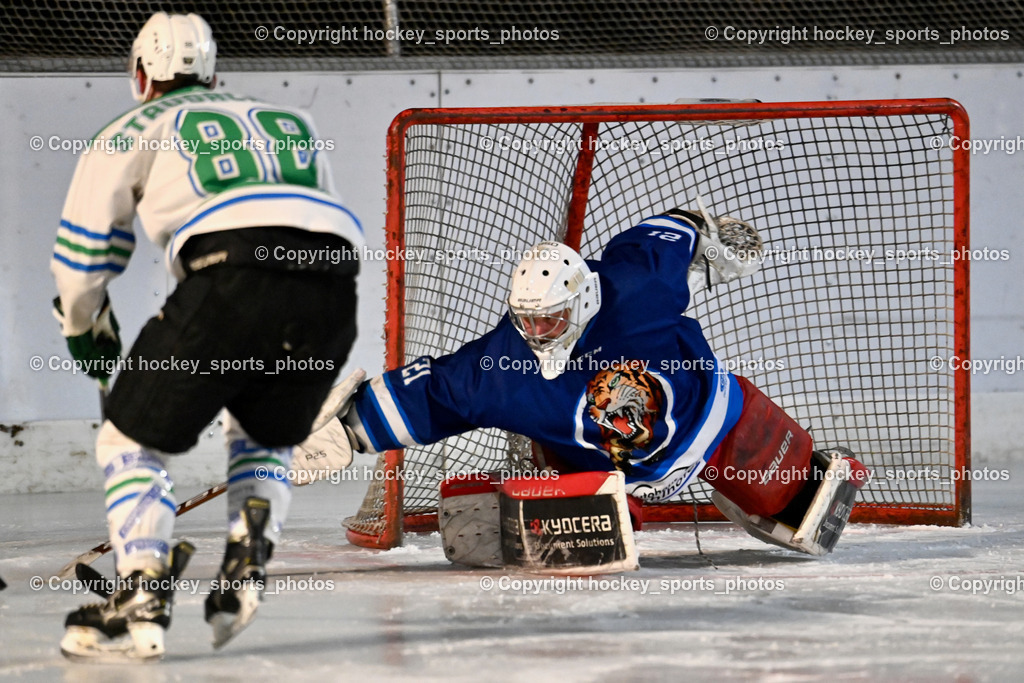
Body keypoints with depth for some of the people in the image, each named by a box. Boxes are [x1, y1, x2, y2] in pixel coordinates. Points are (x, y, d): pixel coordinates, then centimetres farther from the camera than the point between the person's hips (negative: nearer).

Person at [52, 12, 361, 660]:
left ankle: (143, 597, -5)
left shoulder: (138, 128, 22)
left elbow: (83, 248, 21)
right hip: (333, 297, 5)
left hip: (232, 281, -5)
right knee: (266, 435, 30)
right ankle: (247, 563, 9)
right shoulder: (293, 124, 35)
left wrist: (84, 325, 39)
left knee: (133, 436, 10)